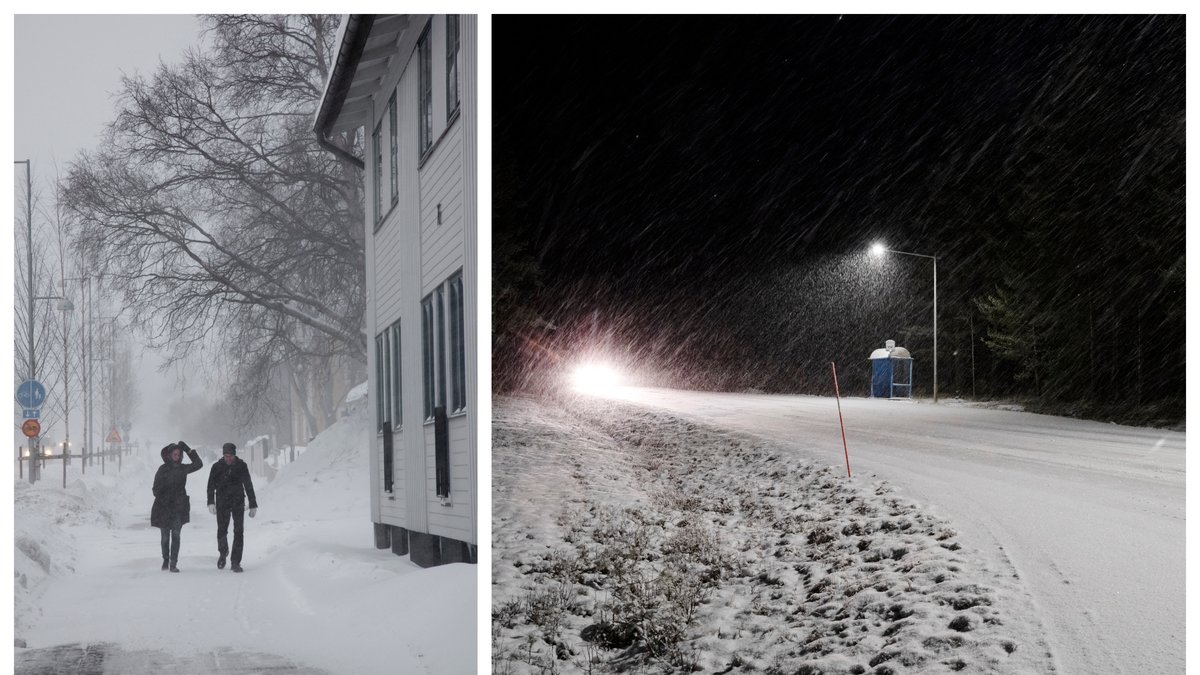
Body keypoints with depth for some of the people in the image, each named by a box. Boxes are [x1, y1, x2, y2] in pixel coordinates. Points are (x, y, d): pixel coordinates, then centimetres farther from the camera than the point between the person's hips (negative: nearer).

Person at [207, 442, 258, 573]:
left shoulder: (241, 466, -1)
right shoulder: (217, 467, -2)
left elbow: (248, 486, 5)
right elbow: (211, 486, -2)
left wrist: (253, 505, 5)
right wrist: (211, 502, -16)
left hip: (238, 503, 0)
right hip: (222, 503, 0)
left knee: (238, 532, -6)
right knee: (222, 530, -3)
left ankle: (235, 562, -1)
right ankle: (223, 552, 28)